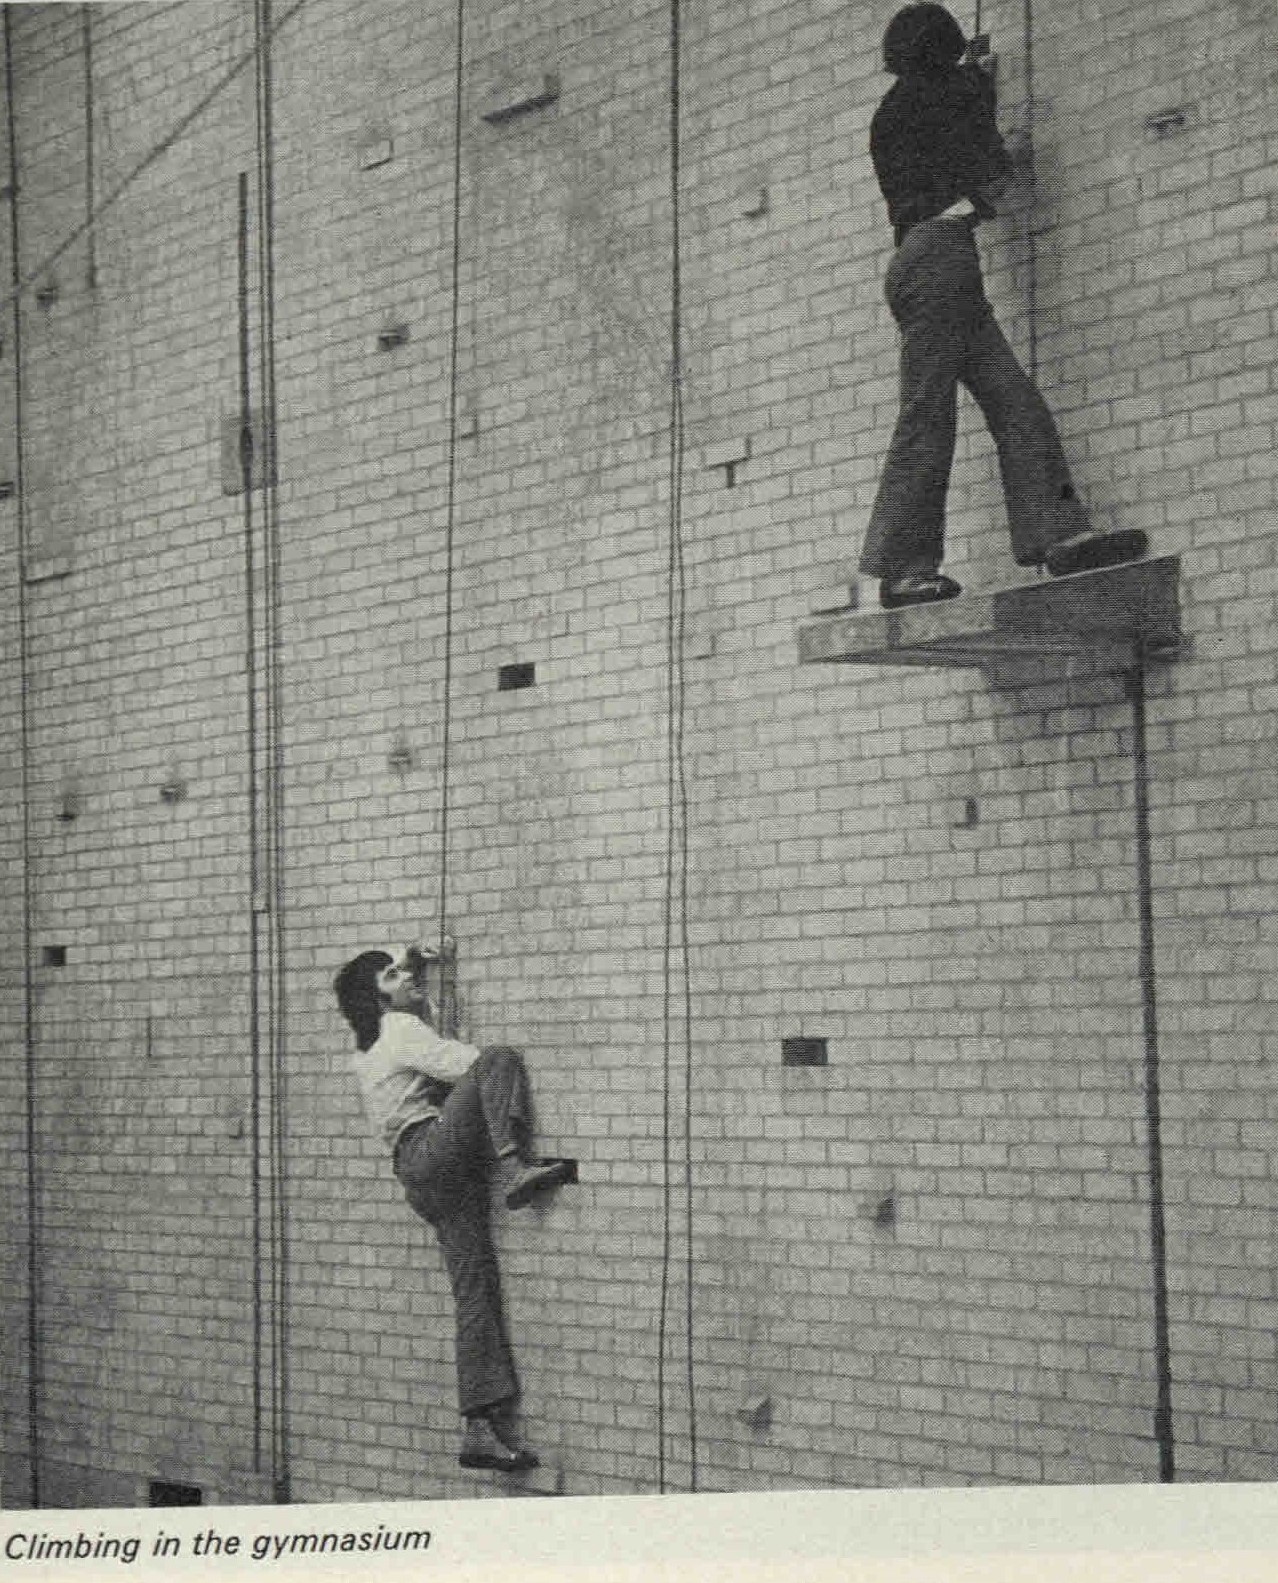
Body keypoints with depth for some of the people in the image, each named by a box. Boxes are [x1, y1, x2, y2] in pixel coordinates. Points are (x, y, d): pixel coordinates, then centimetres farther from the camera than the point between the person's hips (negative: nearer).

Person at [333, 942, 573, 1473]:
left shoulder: (372, 1045, 26)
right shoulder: (400, 1030, -1)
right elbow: (469, 1064, -9)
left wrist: (416, 969, 41)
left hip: (427, 1184, 8)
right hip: (431, 1154, -8)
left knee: (477, 1295, -2)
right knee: (499, 1059, -15)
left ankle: (482, 1430, -10)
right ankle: (516, 1166, -33)